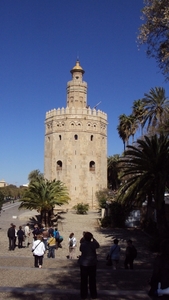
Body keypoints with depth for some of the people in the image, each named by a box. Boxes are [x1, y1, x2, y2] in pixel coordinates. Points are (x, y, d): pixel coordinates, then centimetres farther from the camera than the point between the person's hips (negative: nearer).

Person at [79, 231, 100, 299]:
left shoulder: (82, 244, -11)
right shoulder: (93, 244, -14)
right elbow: (98, 245, 8)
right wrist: (93, 239, 12)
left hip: (83, 264, 1)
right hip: (92, 264, -1)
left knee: (83, 280, 11)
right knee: (92, 279, 11)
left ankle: (83, 294, 17)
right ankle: (93, 295, 19)